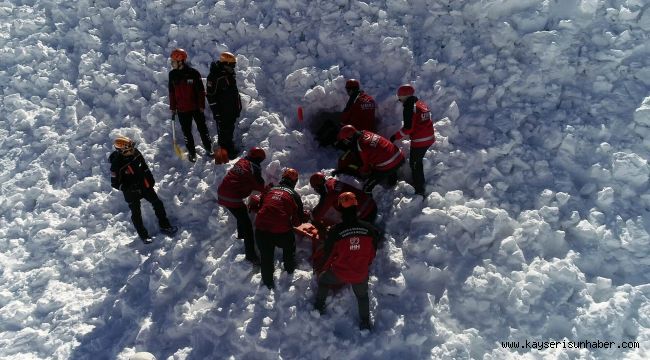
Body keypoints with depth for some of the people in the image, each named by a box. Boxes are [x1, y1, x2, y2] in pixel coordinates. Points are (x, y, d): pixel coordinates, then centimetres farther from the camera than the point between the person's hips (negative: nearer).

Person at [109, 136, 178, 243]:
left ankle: (164, 226, 29)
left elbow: (144, 165, 7)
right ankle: (143, 235, 30)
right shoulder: (116, 164, -27)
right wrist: (129, 188, -26)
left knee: (158, 204, 11)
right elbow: (115, 183, -17)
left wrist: (150, 178, 7)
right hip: (131, 192, -5)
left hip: (144, 185, 5)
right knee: (136, 214, 10)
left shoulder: (135, 152, -13)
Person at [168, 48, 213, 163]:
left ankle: (208, 148, 28)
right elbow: (171, 92, 7)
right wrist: (172, 107, 8)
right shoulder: (172, 74, -1)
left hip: (196, 107, -3)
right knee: (186, 132, 10)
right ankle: (191, 152, 25)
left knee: (202, 128, 10)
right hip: (182, 109, 3)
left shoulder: (193, 73, -13)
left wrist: (202, 105, -8)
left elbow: (201, 90, -8)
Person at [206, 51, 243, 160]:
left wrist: (238, 106, 20)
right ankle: (226, 152, 12)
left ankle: (230, 148, 37)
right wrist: (216, 112, -20)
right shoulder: (215, 77, -21)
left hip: (232, 109, 9)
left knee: (230, 129, 20)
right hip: (222, 111, -9)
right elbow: (211, 96, -20)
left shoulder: (230, 74, 7)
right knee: (224, 131, 1)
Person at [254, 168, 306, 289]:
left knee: (266, 256, 23)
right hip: (282, 231, -2)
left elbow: (260, 207, 25)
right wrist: (291, 223, 30)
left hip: (261, 230, 2)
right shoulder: (294, 194, 8)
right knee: (289, 247, 31)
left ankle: (268, 282, 36)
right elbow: (299, 219, 10)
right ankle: (290, 268, 49)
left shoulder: (270, 190, 16)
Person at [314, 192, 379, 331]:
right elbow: (373, 251, -3)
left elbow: (328, 254, -9)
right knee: (362, 296, 31)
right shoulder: (369, 229, -18)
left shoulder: (335, 231, -25)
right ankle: (365, 323, 42)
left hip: (339, 273, -1)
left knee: (323, 281, 30)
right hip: (361, 274, 2)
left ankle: (318, 308, 44)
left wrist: (326, 268, 13)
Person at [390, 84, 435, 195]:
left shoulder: (409, 108, -16)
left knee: (414, 164, 3)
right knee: (418, 161, 24)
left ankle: (419, 191, 5)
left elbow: (408, 128, -20)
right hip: (429, 138, 9)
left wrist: (395, 136, -11)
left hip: (419, 141, -9)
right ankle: (420, 183, 38)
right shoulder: (421, 104, 10)